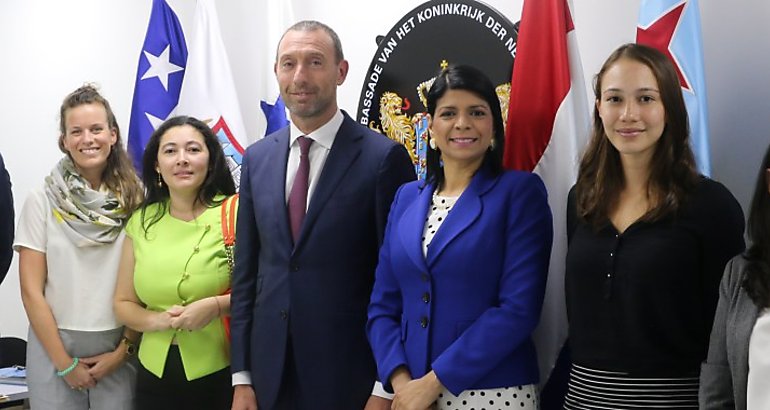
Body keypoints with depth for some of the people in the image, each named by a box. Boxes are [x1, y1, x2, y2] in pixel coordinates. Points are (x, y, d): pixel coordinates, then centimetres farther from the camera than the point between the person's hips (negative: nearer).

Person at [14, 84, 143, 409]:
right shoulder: (41, 201, -3)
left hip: (118, 348, 1)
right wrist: (65, 364, -7)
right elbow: (31, 291, -4)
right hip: (54, 345, -1)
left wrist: (124, 349, -5)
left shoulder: (135, 200, 1)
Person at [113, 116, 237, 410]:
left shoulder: (235, 214, -6)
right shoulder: (141, 222, 6)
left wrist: (217, 305, -21)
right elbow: (123, 303, 11)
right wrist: (158, 320, -8)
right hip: (155, 375, 4)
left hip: (221, 374, -3)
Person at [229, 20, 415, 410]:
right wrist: (241, 377, 6)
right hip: (270, 372, 5)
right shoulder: (257, 158, 7)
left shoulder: (383, 157, -9)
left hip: (350, 375, -4)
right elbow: (245, 271, 9)